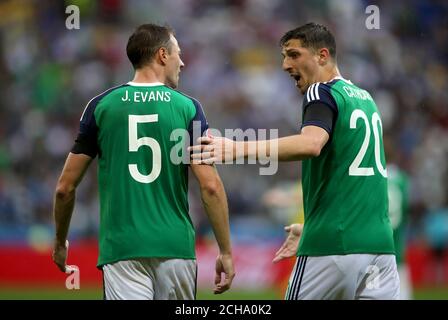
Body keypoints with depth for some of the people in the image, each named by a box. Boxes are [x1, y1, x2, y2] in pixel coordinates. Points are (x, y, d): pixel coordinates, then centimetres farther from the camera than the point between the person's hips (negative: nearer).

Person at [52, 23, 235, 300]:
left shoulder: (101, 106, 4)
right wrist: (226, 251, 0)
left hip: (121, 249, 0)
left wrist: (60, 242, 21)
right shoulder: (187, 108, 1)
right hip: (175, 246, 0)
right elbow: (210, 186, -7)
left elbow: (65, 188, 6)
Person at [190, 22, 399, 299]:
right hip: (379, 244, 7)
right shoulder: (365, 99, 19)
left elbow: (311, 144, -27)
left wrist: (239, 149, -34)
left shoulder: (322, 93, -5)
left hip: (334, 247, -7)